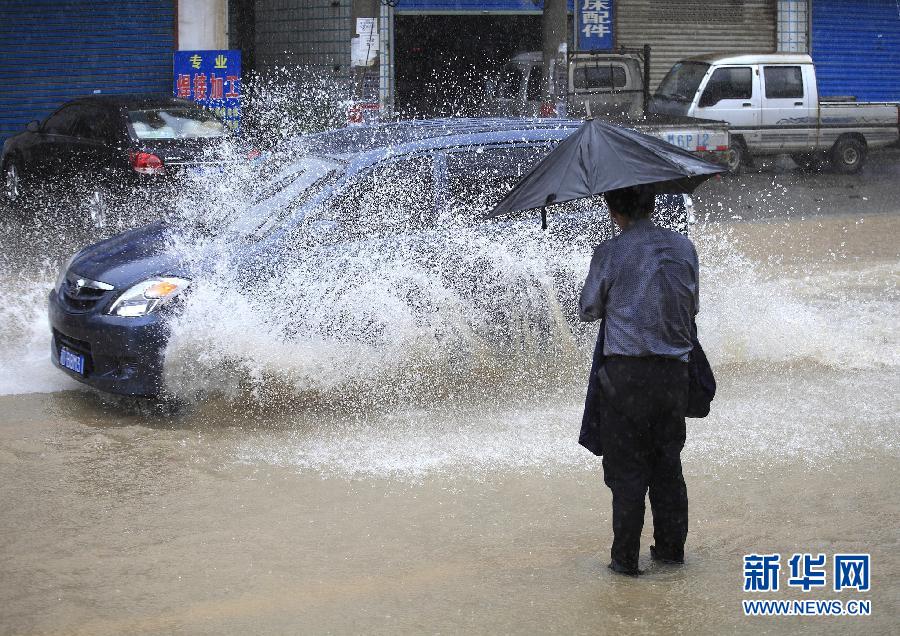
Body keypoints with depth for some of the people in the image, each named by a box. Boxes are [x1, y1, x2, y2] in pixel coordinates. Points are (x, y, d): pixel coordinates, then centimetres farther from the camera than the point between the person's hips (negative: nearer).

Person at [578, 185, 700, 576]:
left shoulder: (609, 254, -9)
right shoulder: (683, 247, 4)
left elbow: (588, 310, 3)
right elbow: (692, 306, 14)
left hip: (626, 371, -4)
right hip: (673, 370, 4)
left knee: (626, 469, 4)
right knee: (668, 464, 16)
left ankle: (625, 557, 7)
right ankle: (671, 548, 22)